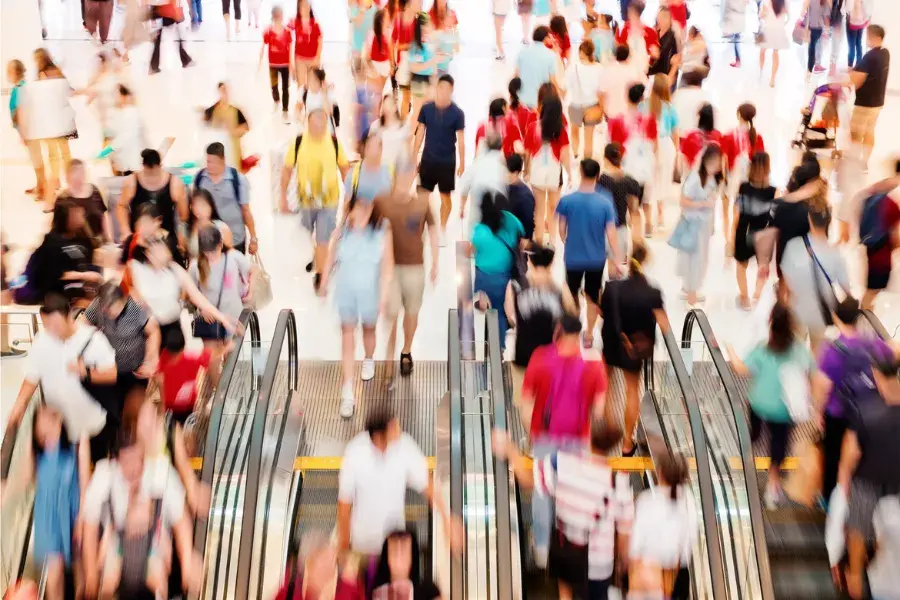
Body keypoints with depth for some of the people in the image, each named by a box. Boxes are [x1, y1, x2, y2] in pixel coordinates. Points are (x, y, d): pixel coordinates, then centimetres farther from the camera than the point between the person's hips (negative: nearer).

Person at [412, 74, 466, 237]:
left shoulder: (457, 113, -10)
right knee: (422, 194, 2)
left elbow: (460, 139, -4)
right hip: (428, 159, 1)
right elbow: (420, 133, 3)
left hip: (448, 161, -1)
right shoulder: (426, 109, -4)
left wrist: (462, 163, -3)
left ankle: (443, 229, 26)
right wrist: (413, 157, 4)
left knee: (445, 196, 10)